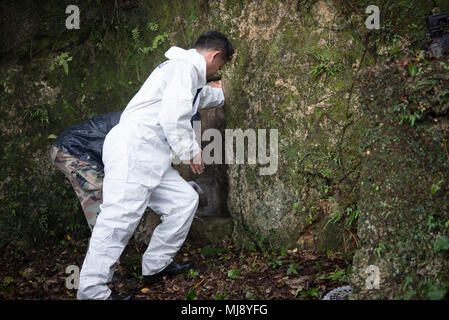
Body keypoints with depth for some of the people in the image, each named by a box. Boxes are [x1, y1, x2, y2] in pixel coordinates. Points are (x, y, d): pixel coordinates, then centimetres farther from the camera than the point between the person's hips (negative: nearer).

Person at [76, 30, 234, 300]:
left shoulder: (187, 70, 26)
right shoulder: (185, 67, -6)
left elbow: (202, 94, 51)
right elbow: (173, 117, -18)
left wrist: (223, 96, 68)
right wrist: (192, 152, -6)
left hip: (150, 156, 11)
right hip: (132, 149, -11)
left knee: (185, 200, 10)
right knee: (120, 217, -16)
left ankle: (156, 266, 18)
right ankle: (92, 292, -14)